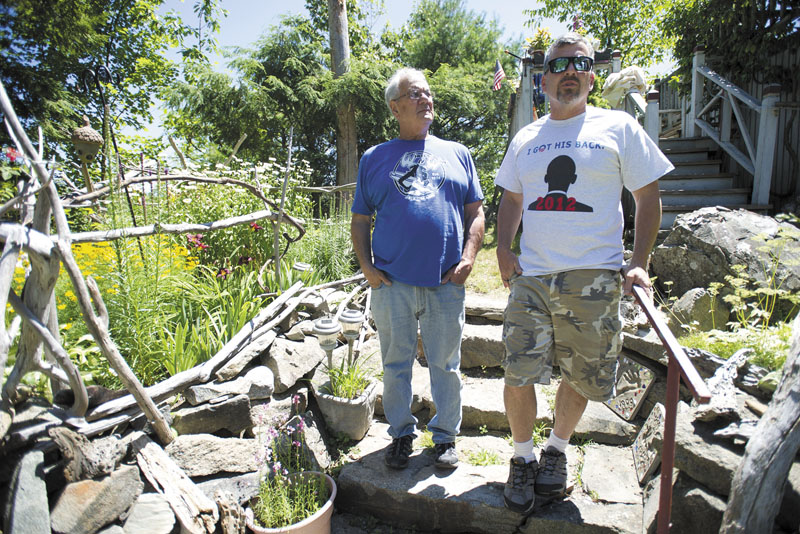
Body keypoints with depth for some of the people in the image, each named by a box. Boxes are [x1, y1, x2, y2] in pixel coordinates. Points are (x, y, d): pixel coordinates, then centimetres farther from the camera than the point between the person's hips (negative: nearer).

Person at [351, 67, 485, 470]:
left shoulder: (457, 154, 13)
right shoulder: (375, 158, 10)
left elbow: (475, 212, 11)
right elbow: (360, 220, 9)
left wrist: (468, 258, -3)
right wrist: (366, 267, -3)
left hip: (446, 282, 1)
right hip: (392, 283, 0)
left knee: (446, 363, 10)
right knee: (396, 363, 10)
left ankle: (446, 435, 28)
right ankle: (401, 433, 29)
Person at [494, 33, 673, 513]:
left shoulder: (618, 127, 5)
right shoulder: (525, 139, 14)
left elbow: (648, 197, 6)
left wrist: (639, 263, -4)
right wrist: (504, 249, 5)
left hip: (594, 279, -1)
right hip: (531, 276, 2)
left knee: (582, 378, 9)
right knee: (518, 373, -2)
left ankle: (557, 450, 34)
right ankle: (523, 457, 22)